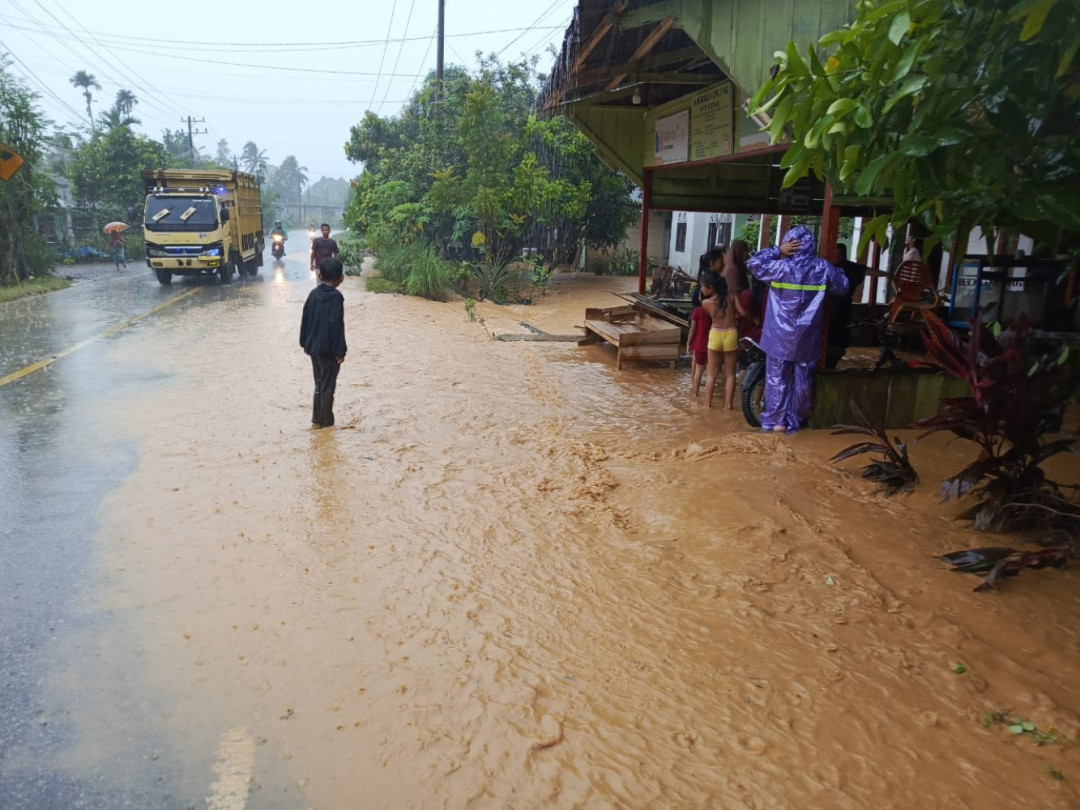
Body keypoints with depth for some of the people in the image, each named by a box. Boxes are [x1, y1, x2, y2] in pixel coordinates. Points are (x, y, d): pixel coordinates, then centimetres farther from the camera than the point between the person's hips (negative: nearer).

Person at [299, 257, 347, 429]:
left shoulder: (313, 294, 4)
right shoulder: (336, 297, -16)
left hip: (314, 347, 7)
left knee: (319, 384, 17)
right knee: (328, 386, 4)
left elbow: (305, 319, 8)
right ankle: (326, 422, 11)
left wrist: (305, 342, 18)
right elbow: (336, 325, -20)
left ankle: (316, 419, 19)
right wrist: (340, 350, -15)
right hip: (329, 349, -6)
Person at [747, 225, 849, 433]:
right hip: (807, 337, 2)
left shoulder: (781, 267, -14)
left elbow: (753, 264, -3)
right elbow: (843, 287, 9)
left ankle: (776, 420, 13)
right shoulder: (823, 268, -5)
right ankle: (794, 422, 21)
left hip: (780, 335, -2)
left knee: (777, 378, 9)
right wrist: (837, 271, 27)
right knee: (802, 380, 13)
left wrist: (778, 251, -3)